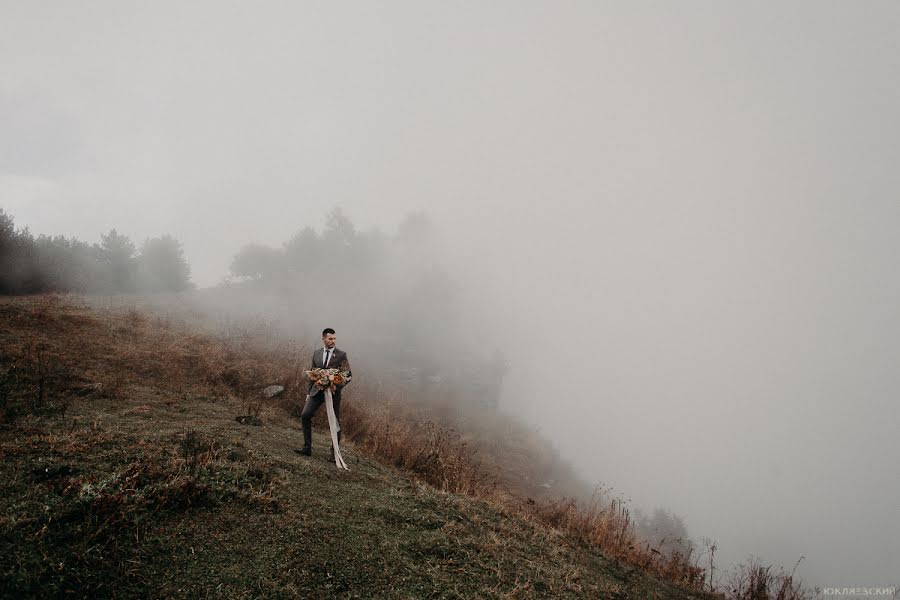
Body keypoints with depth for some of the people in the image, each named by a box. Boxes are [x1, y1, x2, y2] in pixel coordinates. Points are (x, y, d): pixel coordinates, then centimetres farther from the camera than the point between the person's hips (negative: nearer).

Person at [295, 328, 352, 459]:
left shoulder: (341, 355, -2)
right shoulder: (316, 353, 9)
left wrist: (337, 387, -17)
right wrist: (309, 392, 10)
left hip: (333, 392, -3)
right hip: (317, 391, 3)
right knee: (305, 415, -10)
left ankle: (334, 453, 12)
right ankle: (307, 447, -1)